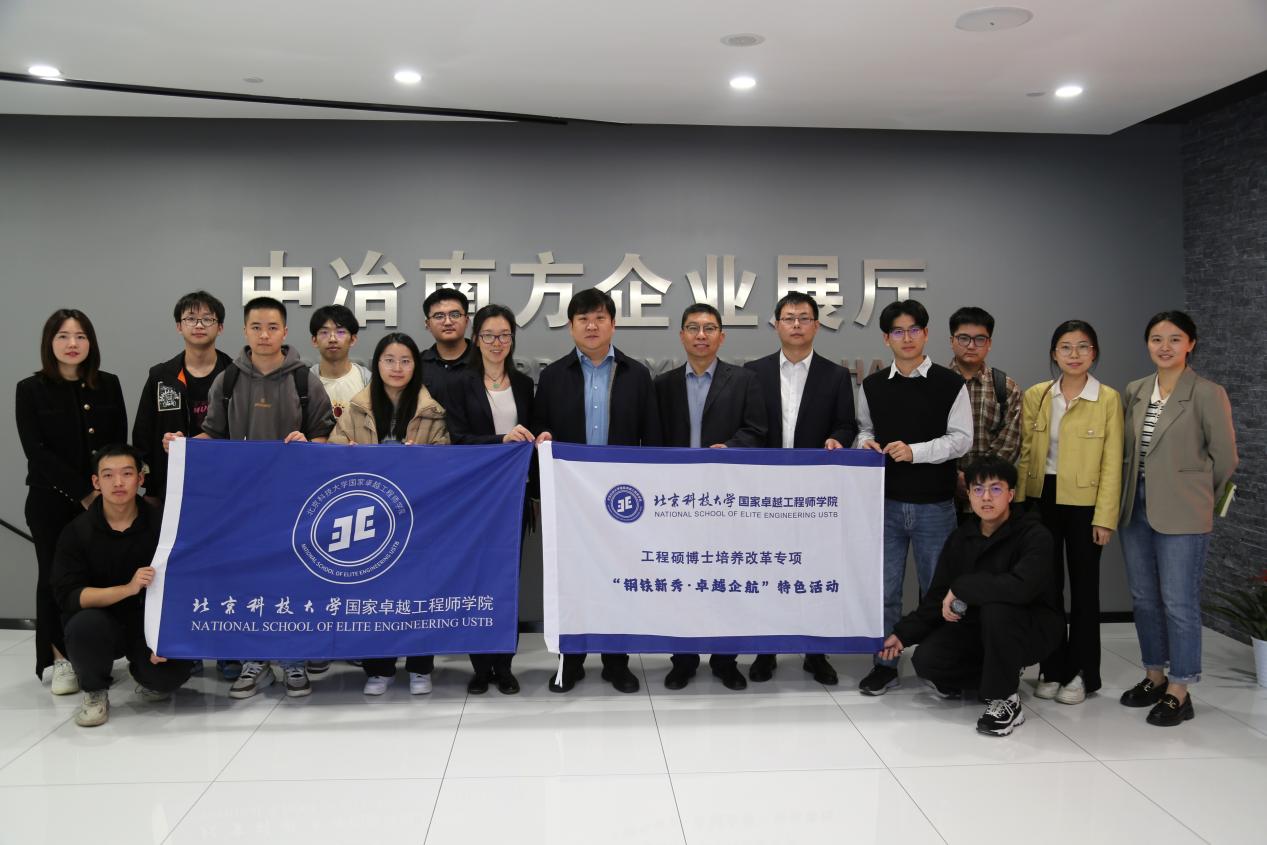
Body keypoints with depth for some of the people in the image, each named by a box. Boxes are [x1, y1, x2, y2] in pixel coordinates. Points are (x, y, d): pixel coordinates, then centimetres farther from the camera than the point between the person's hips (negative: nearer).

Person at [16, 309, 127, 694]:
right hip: (52, 502, -1)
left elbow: (119, 444, 5)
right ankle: (60, 660, 13)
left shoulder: (108, 385, 7)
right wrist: (83, 492, -12)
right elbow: (36, 451, -7)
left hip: (103, 499, 2)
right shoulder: (31, 389, -1)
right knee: (55, 576, 3)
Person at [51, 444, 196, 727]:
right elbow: (69, 596, -15)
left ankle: (143, 672, 15)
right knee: (85, 625, -34)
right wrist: (128, 588, -31)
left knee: (172, 672, -26)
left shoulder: (161, 523, -8)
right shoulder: (77, 531, -7)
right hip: (103, 622, 0)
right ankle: (94, 690, -2)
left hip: (151, 622, 0)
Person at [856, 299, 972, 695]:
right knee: (885, 587, 8)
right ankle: (885, 665, 20)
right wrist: (865, 443, -5)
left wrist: (915, 451, -18)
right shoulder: (872, 386, 6)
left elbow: (961, 438, -7)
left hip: (935, 504, -2)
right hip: (886, 502, 2)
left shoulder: (950, 383, -3)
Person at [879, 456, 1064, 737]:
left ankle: (1005, 700, -18)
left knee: (996, 607, -37)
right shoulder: (960, 539, 1)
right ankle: (1000, 676, 9)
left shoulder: (1034, 535, -19)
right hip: (978, 628, 6)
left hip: (1032, 627, -6)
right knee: (926, 660, -16)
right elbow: (938, 597, 3)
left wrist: (962, 588, -27)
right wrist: (903, 634, -8)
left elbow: (1022, 586, -38)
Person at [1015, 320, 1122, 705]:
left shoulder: (1108, 399, -6)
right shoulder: (1035, 395, 3)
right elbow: (1025, 453, 6)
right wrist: (1018, 504, 1)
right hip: (1042, 499, 3)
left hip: (1084, 502, -3)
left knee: (1083, 586, 8)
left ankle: (1083, 673, 19)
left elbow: (1112, 463, -6)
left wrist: (1105, 517, -9)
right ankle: (1052, 668, 21)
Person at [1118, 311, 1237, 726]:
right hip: (1136, 509, 6)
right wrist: (1130, 495, 9)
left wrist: (1196, 497, 7)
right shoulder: (1135, 391, 8)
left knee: (1178, 602, -1)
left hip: (1181, 516, -6)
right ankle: (1155, 677, 27)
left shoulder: (1207, 394, -7)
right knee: (1144, 598, 13)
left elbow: (1224, 458, -2)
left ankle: (1179, 692, 10)